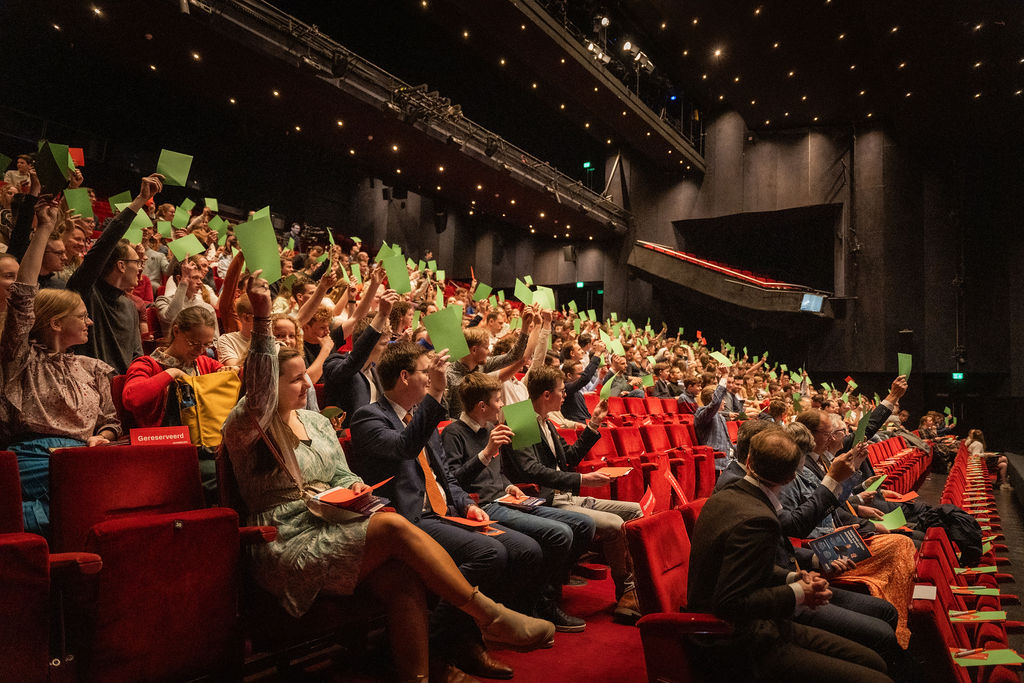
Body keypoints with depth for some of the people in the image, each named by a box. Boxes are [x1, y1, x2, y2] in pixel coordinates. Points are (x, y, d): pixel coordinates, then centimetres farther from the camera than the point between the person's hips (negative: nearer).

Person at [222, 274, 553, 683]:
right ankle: (489, 616, -19)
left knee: (406, 579, -25)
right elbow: (259, 392, -27)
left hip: (332, 532, 6)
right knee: (394, 526, -27)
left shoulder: (315, 421, 17)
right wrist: (262, 320, -35)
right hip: (288, 548, -6)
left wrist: (352, 486, -3)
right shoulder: (246, 429, -4)